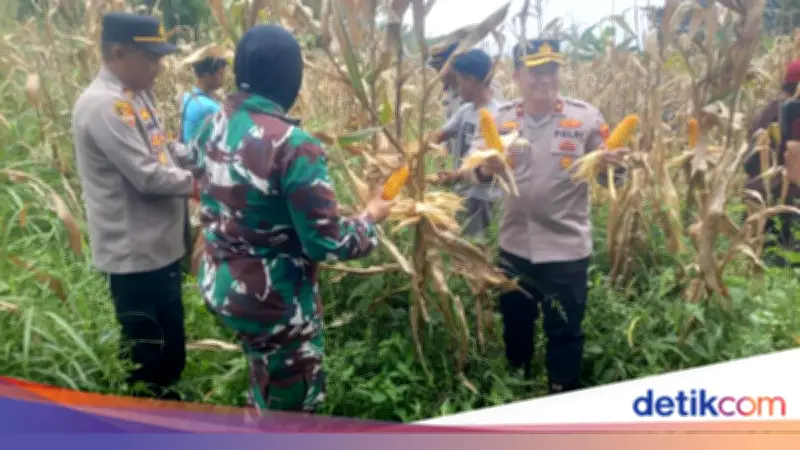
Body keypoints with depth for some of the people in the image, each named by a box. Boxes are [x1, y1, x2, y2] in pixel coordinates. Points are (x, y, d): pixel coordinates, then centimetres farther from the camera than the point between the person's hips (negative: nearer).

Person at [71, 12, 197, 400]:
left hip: (160, 244, 10)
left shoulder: (136, 95, 9)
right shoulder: (102, 105, -22)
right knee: (146, 354, 6)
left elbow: (160, 149, 17)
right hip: (135, 253, -10)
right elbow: (148, 177, -25)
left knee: (169, 346, 24)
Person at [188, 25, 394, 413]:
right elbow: (326, 244, -23)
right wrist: (370, 218, -5)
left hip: (219, 285, 8)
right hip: (273, 302, -7)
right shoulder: (293, 145, -26)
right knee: (291, 407, 16)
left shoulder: (212, 128, -2)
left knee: (267, 395, 30)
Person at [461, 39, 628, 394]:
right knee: (515, 325, 21)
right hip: (515, 245, 3)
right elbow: (471, 168, -6)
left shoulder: (585, 117, -5)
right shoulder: (500, 118, 0)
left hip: (567, 248, -3)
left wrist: (614, 166, -25)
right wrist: (486, 169, -29)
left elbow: (606, 175, -2)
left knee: (565, 332, 12)